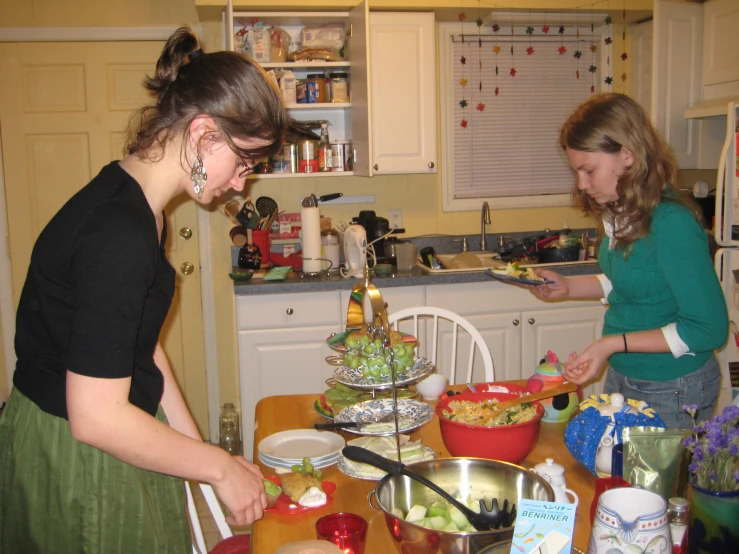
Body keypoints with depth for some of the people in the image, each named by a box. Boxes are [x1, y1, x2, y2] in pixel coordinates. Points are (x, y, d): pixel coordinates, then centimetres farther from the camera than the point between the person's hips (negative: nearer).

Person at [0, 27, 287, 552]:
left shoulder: (139, 209, 3)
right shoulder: (118, 231, -28)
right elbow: (96, 417, -28)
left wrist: (200, 448, 7)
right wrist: (219, 466, -17)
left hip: (109, 439, 9)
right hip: (76, 460, -9)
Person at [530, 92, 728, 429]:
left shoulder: (671, 223, -25)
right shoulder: (620, 214, -1)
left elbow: (709, 329, -23)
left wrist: (614, 343, -24)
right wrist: (567, 287, 2)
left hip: (670, 391, -8)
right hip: (621, 376, 8)